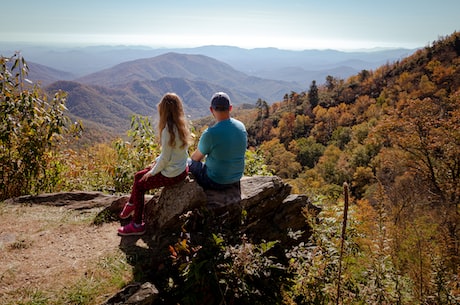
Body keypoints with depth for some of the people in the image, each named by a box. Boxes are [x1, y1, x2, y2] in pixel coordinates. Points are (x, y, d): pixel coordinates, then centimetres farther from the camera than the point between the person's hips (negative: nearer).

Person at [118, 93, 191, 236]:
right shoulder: (181, 125, 1)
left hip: (171, 175, -9)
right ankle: (131, 206, 37)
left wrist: (152, 172, -6)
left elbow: (165, 158, -21)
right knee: (138, 176, 20)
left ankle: (137, 225, 15)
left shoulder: (168, 130, -26)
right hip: (181, 169, 9)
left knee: (139, 185, 7)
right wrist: (157, 161, 11)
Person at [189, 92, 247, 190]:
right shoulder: (241, 127, -9)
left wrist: (192, 158, 15)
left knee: (189, 163, 18)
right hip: (236, 179, 6)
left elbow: (196, 157, -10)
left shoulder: (210, 134, -27)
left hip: (216, 182, -6)